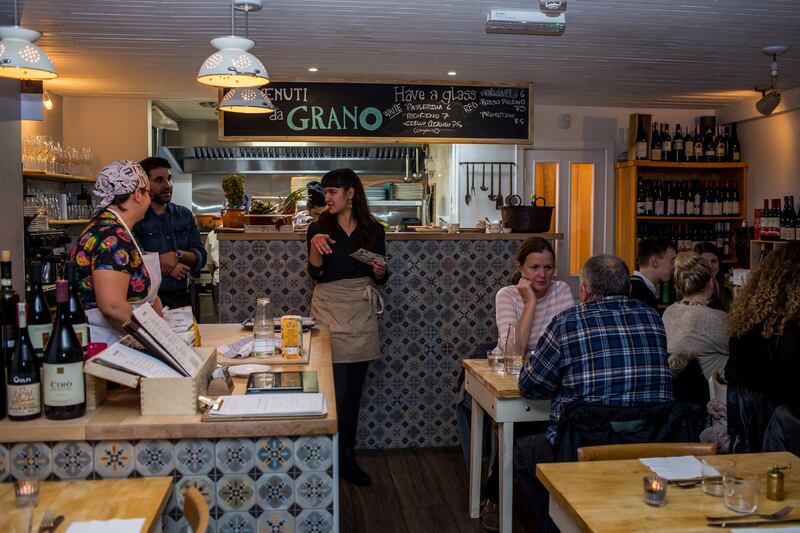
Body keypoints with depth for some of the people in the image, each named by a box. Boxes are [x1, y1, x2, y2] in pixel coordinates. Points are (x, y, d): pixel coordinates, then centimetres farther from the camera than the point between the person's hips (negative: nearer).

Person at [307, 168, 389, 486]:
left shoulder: (373, 230, 4)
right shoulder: (319, 228, 0)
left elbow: (380, 280, 10)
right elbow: (316, 274, -9)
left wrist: (380, 271, -12)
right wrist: (315, 245, -24)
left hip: (362, 313, 2)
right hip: (329, 311, -2)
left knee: (353, 391, 9)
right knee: (336, 391, -5)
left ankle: (347, 458, 21)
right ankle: (340, 461, 8)